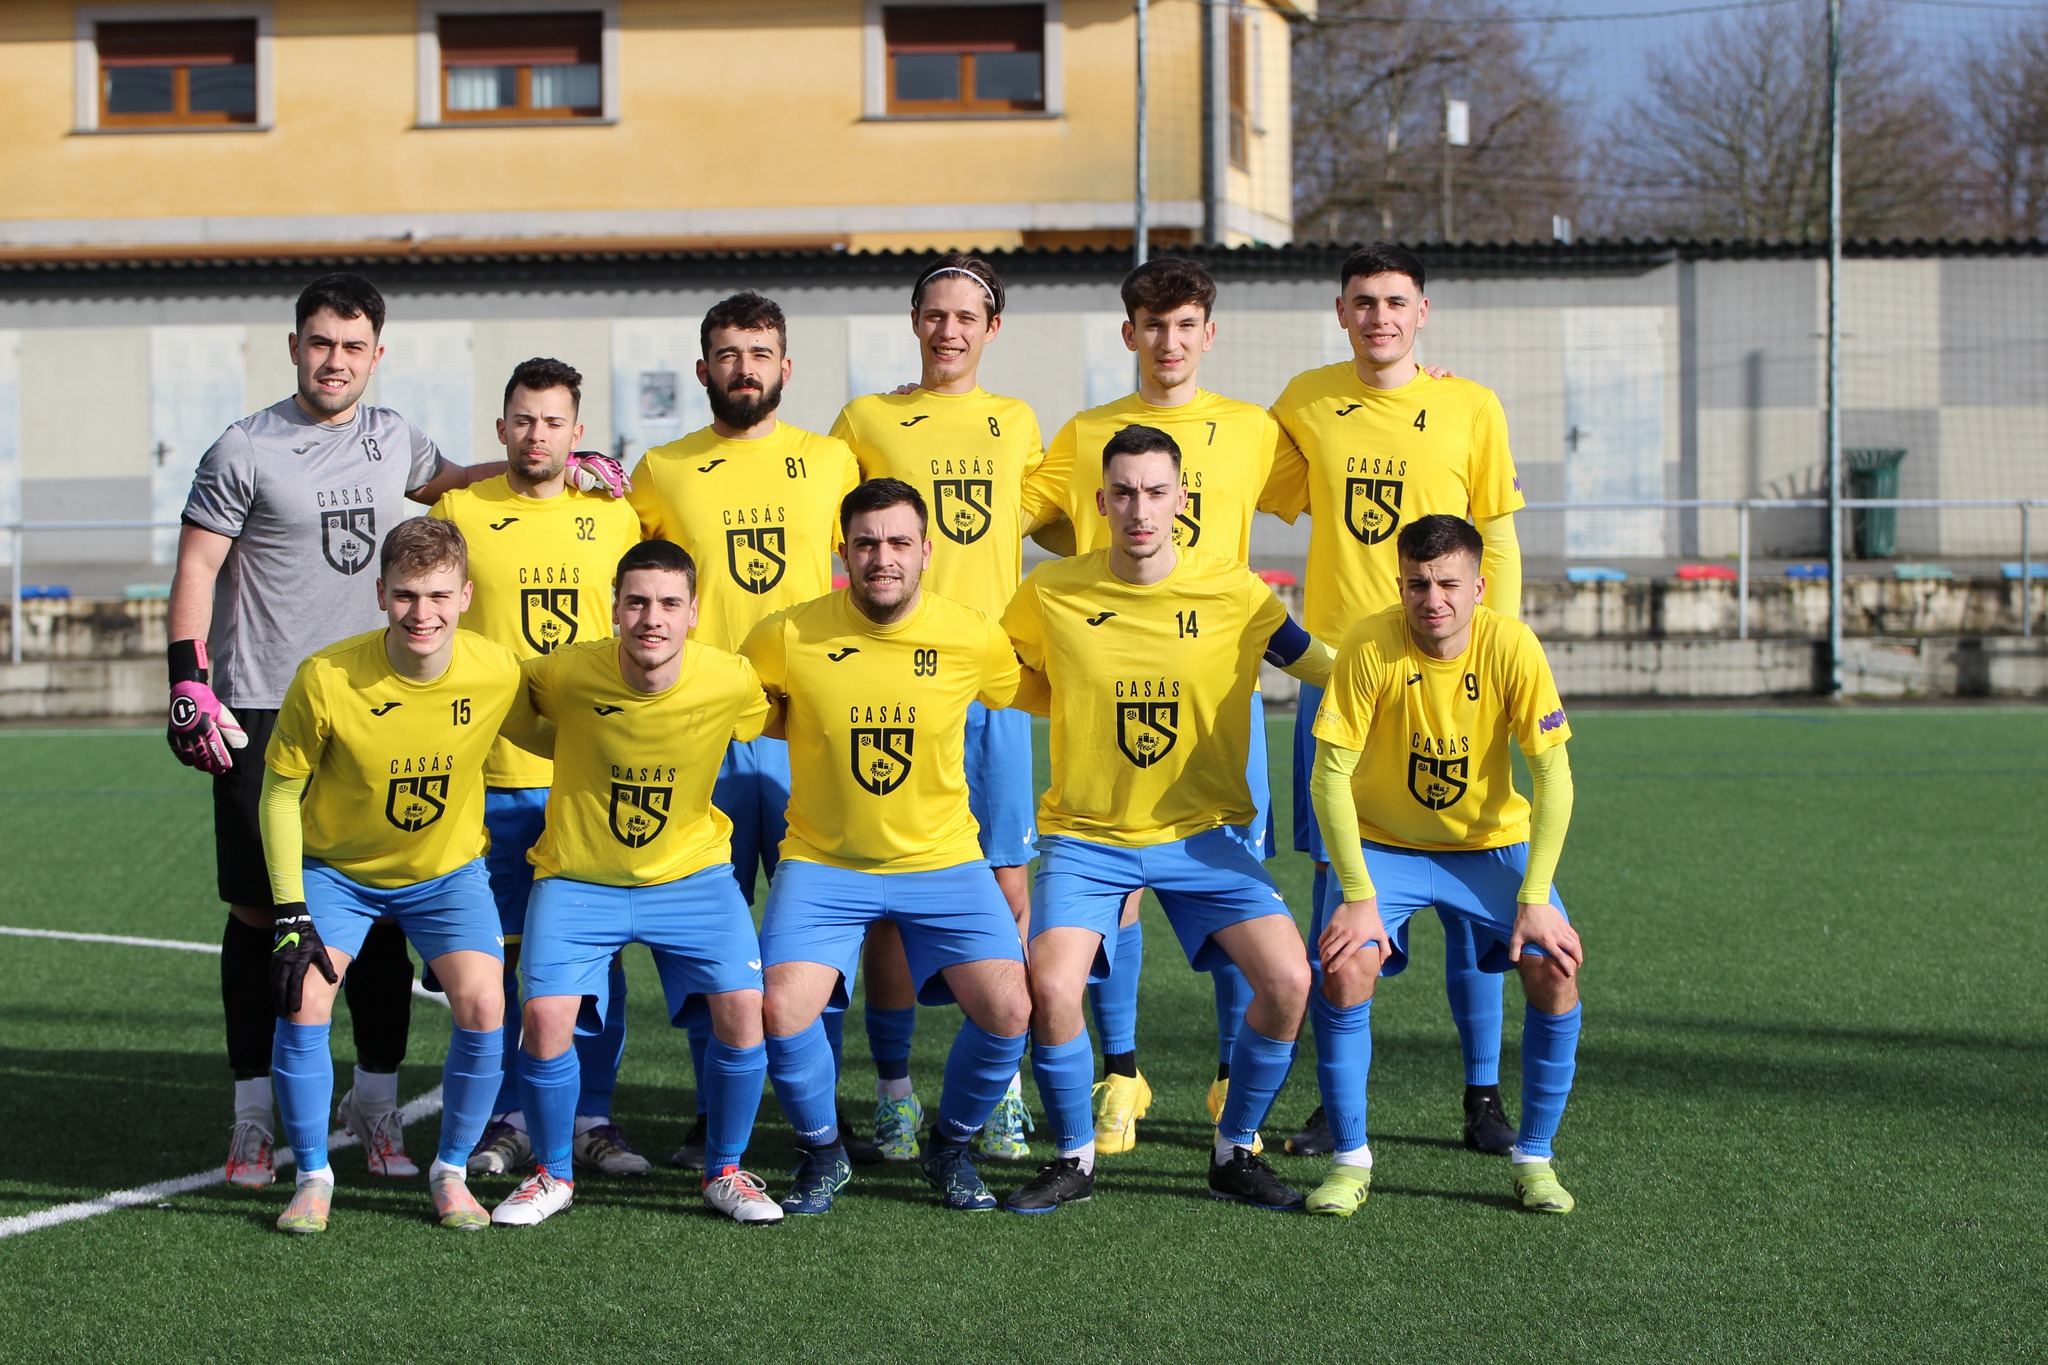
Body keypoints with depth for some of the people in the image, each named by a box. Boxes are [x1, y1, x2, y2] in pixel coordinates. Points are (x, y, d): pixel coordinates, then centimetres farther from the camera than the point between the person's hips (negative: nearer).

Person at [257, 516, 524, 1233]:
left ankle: (451, 1171, 6)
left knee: (483, 1008, -17)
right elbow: (280, 793, -14)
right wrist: (291, 915, -17)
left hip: (447, 870, 1)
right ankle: (313, 1176, 3)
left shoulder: (497, 672, -22)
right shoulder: (326, 678, -27)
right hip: (337, 867, -1)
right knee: (303, 1005, -19)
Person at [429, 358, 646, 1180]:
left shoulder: (614, 516, 8)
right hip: (488, 772, -1)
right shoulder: (459, 511, 3)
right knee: (495, 954, 2)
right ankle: (504, 1122, 12)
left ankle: (592, 1119, 11)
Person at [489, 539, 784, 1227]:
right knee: (546, 1017, -17)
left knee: (743, 1007, -16)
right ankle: (553, 1173, 9)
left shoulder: (731, 682, -16)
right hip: (578, 878, -1)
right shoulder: (564, 673, -18)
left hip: (690, 872, 1)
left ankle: (725, 1171, 8)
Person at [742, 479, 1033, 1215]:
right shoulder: (787, 636, -11)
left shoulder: (974, 638, -8)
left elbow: (1023, 698, 13)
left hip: (942, 859, 1)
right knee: (781, 1012, -21)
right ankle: (822, 1154, 9)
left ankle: (950, 1147, 16)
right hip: (823, 861, -1)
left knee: (1009, 1014, -15)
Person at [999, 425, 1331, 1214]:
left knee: (1289, 981, -17)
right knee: (1050, 988, -23)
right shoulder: (1050, 593, -4)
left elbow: (1333, 675, 3)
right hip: (1087, 833, 0)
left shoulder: (1234, 594, -5)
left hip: (1203, 832, 1)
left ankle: (1235, 1152, 8)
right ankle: (1073, 1159, 4)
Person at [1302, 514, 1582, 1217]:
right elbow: (1330, 776, -19)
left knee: (1554, 969, -18)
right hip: (1383, 843, -1)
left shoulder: (1511, 647, -20)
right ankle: (1351, 1159, -4)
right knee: (1342, 970, -23)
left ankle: (1533, 1157, 1)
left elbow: (1553, 778, -16)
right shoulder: (1370, 646, -23)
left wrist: (1535, 899, -22)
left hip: (1492, 843, 1)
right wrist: (1359, 896, -24)